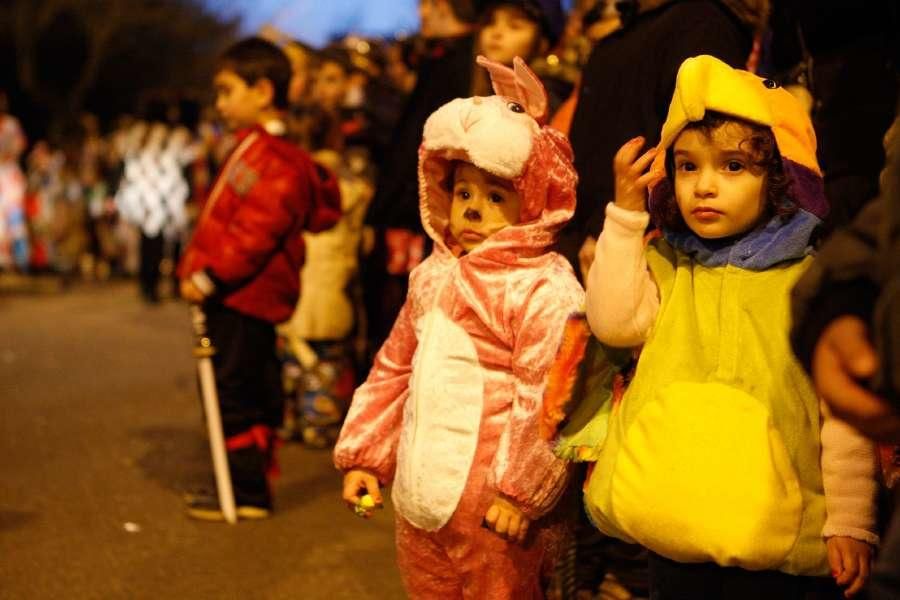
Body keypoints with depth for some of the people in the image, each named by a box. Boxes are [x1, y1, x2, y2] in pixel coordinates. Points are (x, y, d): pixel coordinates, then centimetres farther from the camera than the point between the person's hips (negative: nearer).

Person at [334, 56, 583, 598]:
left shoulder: (546, 290, -14)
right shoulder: (434, 276, 11)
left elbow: (547, 400, -18)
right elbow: (394, 369, 18)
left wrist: (521, 489, -18)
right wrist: (363, 456, 17)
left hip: (490, 508, -8)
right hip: (421, 494, 8)